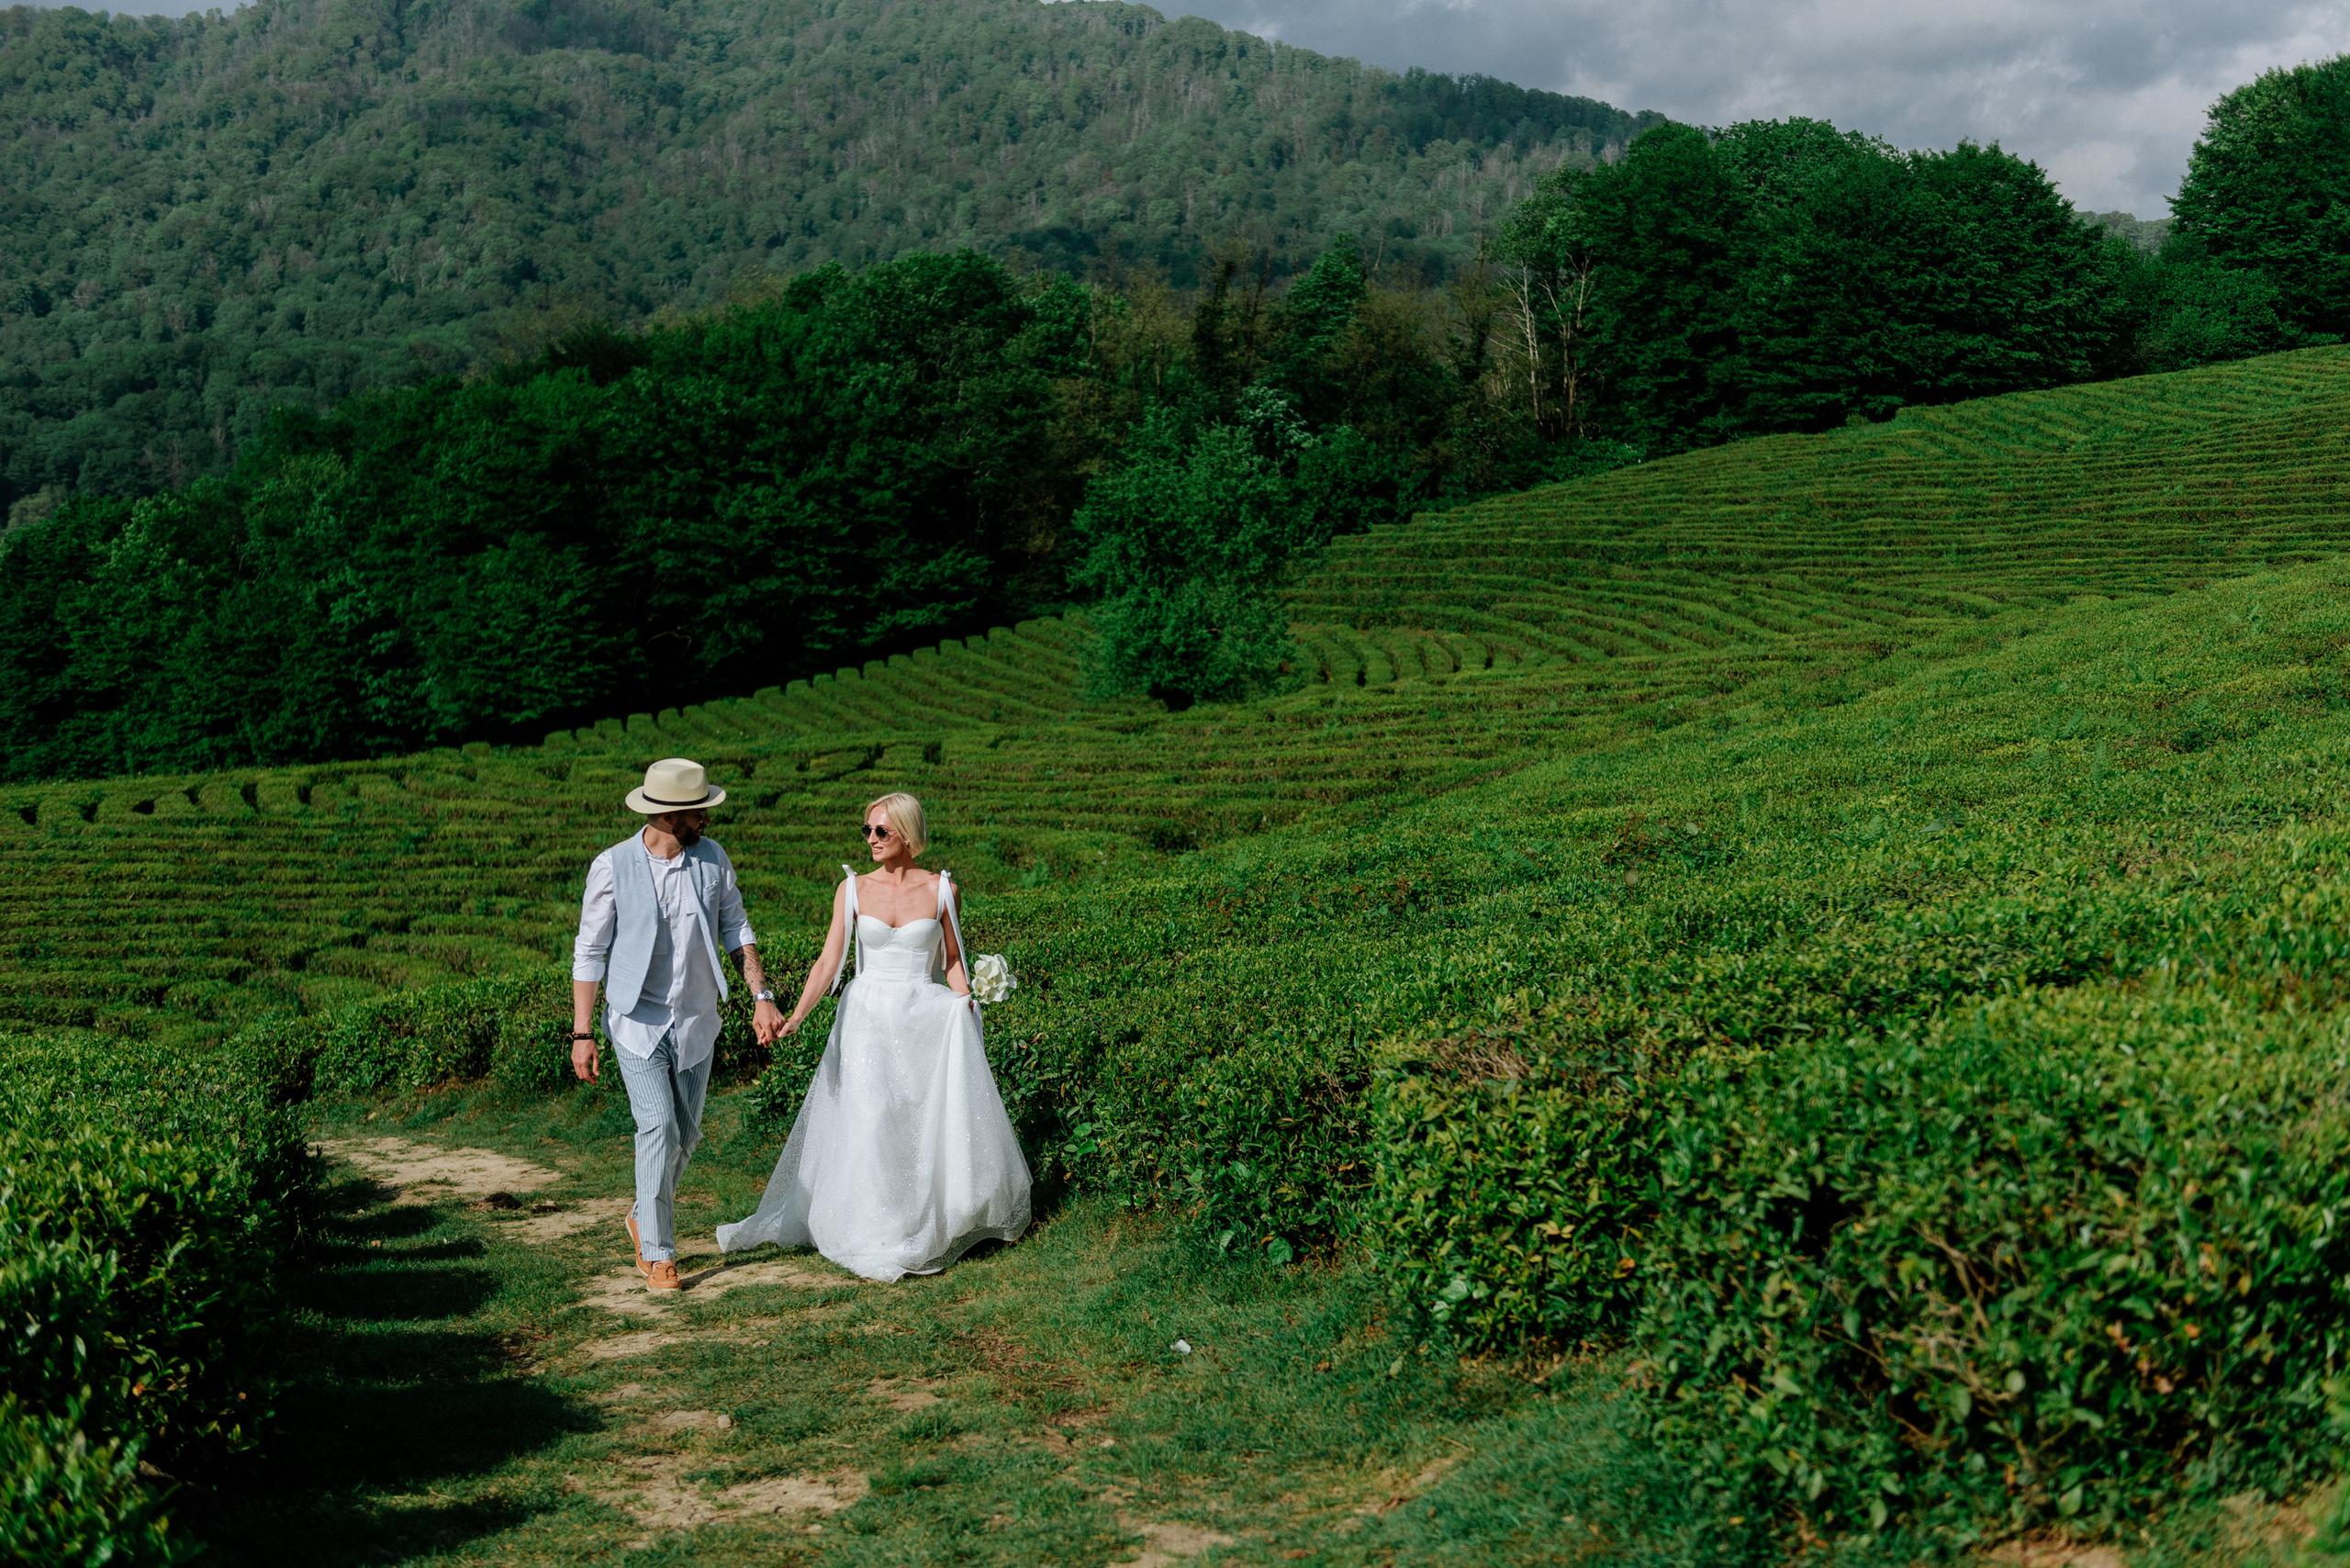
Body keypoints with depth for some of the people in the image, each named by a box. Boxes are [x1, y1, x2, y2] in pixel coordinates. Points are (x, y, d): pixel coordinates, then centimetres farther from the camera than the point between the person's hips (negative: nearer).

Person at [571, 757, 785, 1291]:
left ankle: (644, 1216, 38)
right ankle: (658, 1252, -3)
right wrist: (581, 1033, -8)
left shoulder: (712, 859, -2)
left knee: (685, 1133, 11)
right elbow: (589, 953, -6)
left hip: (696, 1021, 4)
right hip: (637, 1021, -4)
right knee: (658, 1127, -14)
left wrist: (761, 996, -4)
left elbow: (734, 927, 7)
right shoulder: (612, 867, -12)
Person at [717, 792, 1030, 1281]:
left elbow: (953, 963, 8)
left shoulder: (941, 890, 2)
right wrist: (797, 1015, -15)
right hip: (868, 1018, 0)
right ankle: (878, 1240, 5)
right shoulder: (853, 889, 2)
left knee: (938, 1125, 1)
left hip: (926, 1020, 0)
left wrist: (965, 1005, -8)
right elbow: (830, 960, -3)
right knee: (867, 1126, -3)